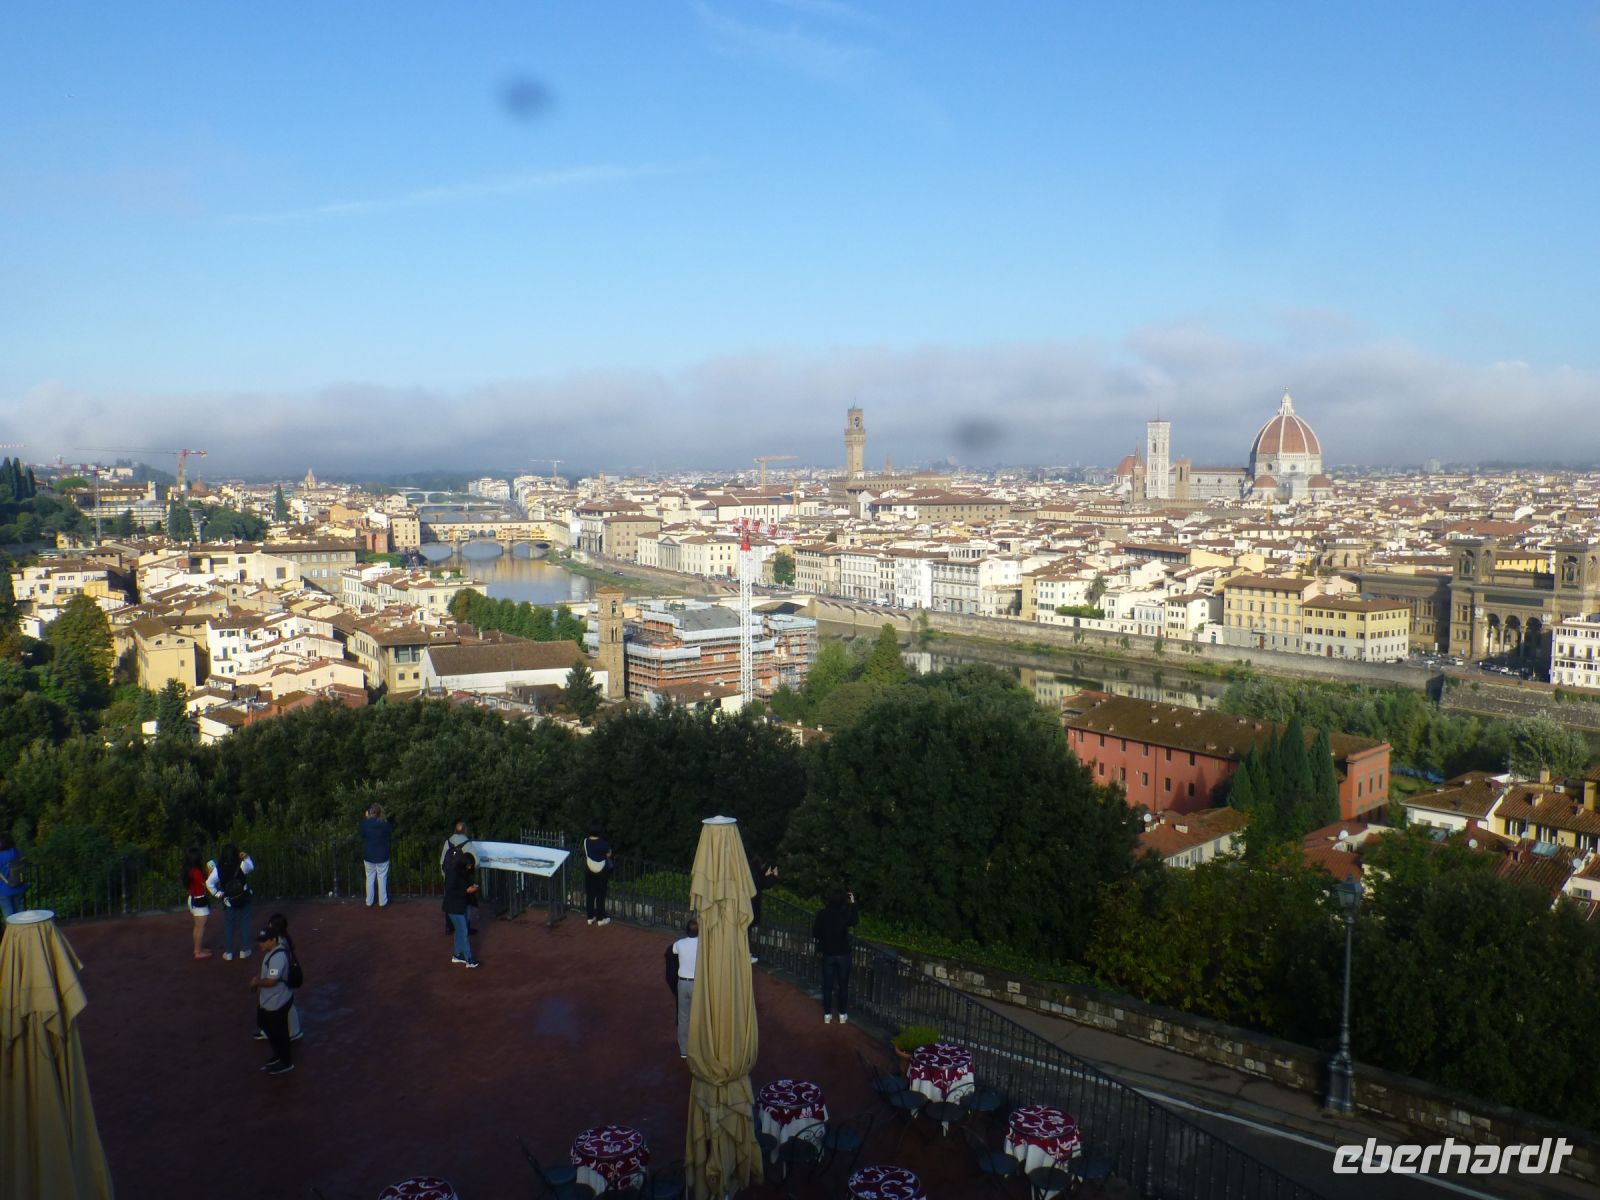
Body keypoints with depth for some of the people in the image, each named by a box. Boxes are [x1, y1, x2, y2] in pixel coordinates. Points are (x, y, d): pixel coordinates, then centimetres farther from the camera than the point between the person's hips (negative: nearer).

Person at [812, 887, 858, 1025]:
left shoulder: (822, 914, -11)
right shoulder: (844, 914, -14)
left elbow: (815, 933, -4)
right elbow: (853, 921, 9)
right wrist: (853, 904, 16)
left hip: (828, 954, 1)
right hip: (843, 954, -1)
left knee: (827, 985, 11)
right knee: (843, 985, 11)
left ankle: (827, 1014, 17)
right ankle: (843, 1014, 19)